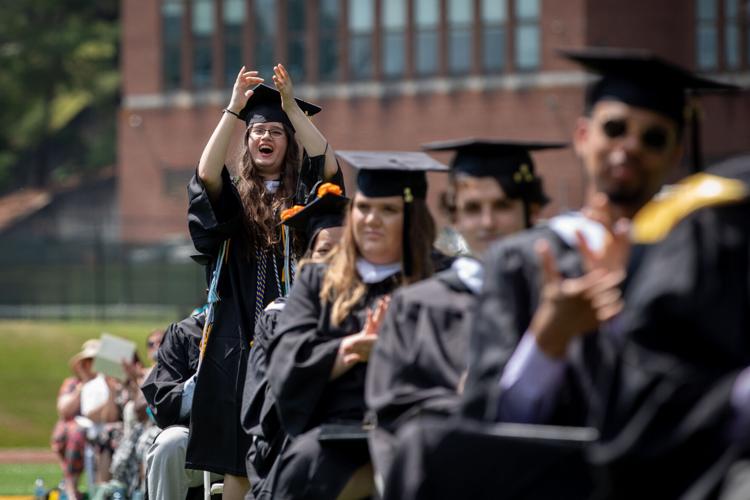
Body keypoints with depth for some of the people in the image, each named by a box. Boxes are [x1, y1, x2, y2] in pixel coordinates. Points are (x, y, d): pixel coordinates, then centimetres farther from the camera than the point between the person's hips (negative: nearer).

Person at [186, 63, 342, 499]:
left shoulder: (305, 194, 8)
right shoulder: (235, 199, 9)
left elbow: (330, 166, -12)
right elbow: (206, 173, -11)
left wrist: (292, 107, -16)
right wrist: (234, 109, -15)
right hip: (240, 343, 1)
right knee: (237, 461, 1)